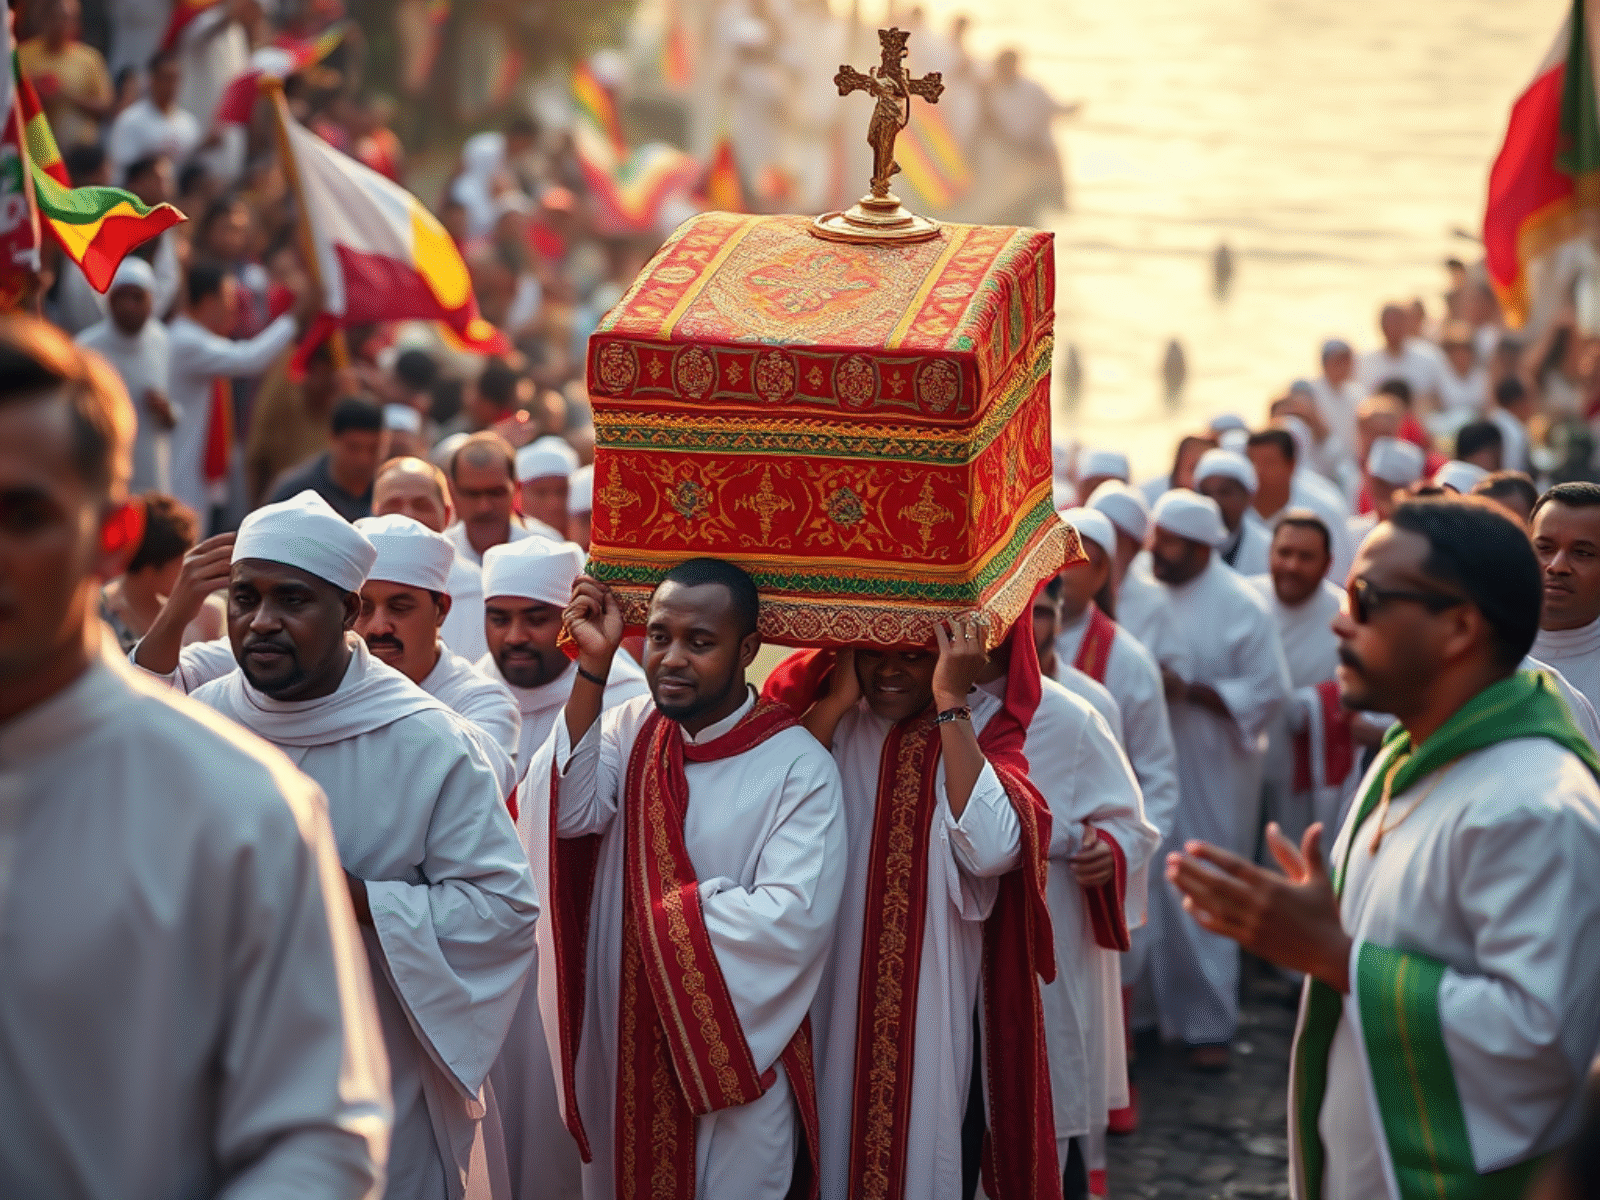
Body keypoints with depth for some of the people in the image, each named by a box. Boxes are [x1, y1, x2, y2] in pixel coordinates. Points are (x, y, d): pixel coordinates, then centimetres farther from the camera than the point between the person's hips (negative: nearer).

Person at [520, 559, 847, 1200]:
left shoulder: (799, 767, -14)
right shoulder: (630, 728, 1)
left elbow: (791, 922, -22)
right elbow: (569, 812, -17)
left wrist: (666, 911, -14)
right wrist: (593, 668, -20)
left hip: (737, 1058, -4)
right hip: (623, 1053, 4)